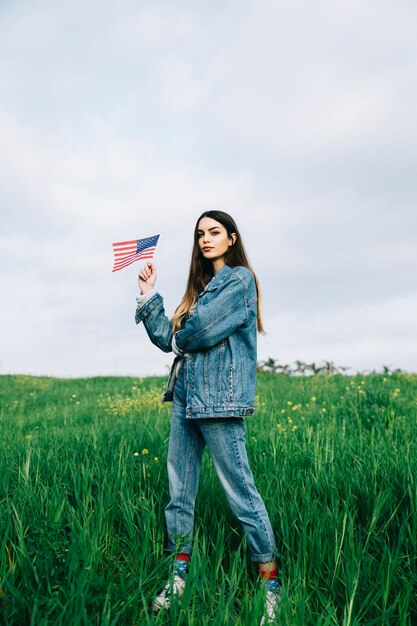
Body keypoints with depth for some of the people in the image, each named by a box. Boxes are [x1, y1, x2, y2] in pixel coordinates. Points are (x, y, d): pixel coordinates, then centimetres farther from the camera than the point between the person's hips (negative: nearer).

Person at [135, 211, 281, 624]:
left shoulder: (240, 278, -5)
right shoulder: (201, 284, 20)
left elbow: (199, 329, -17)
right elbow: (168, 339, 12)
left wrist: (181, 337, 4)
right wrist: (148, 296, 8)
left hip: (219, 400, -8)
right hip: (185, 395, 8)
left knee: (240, 490, -3)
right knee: (179, 489, 11)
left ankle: (270, 582, 12)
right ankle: (179, 574, 24)